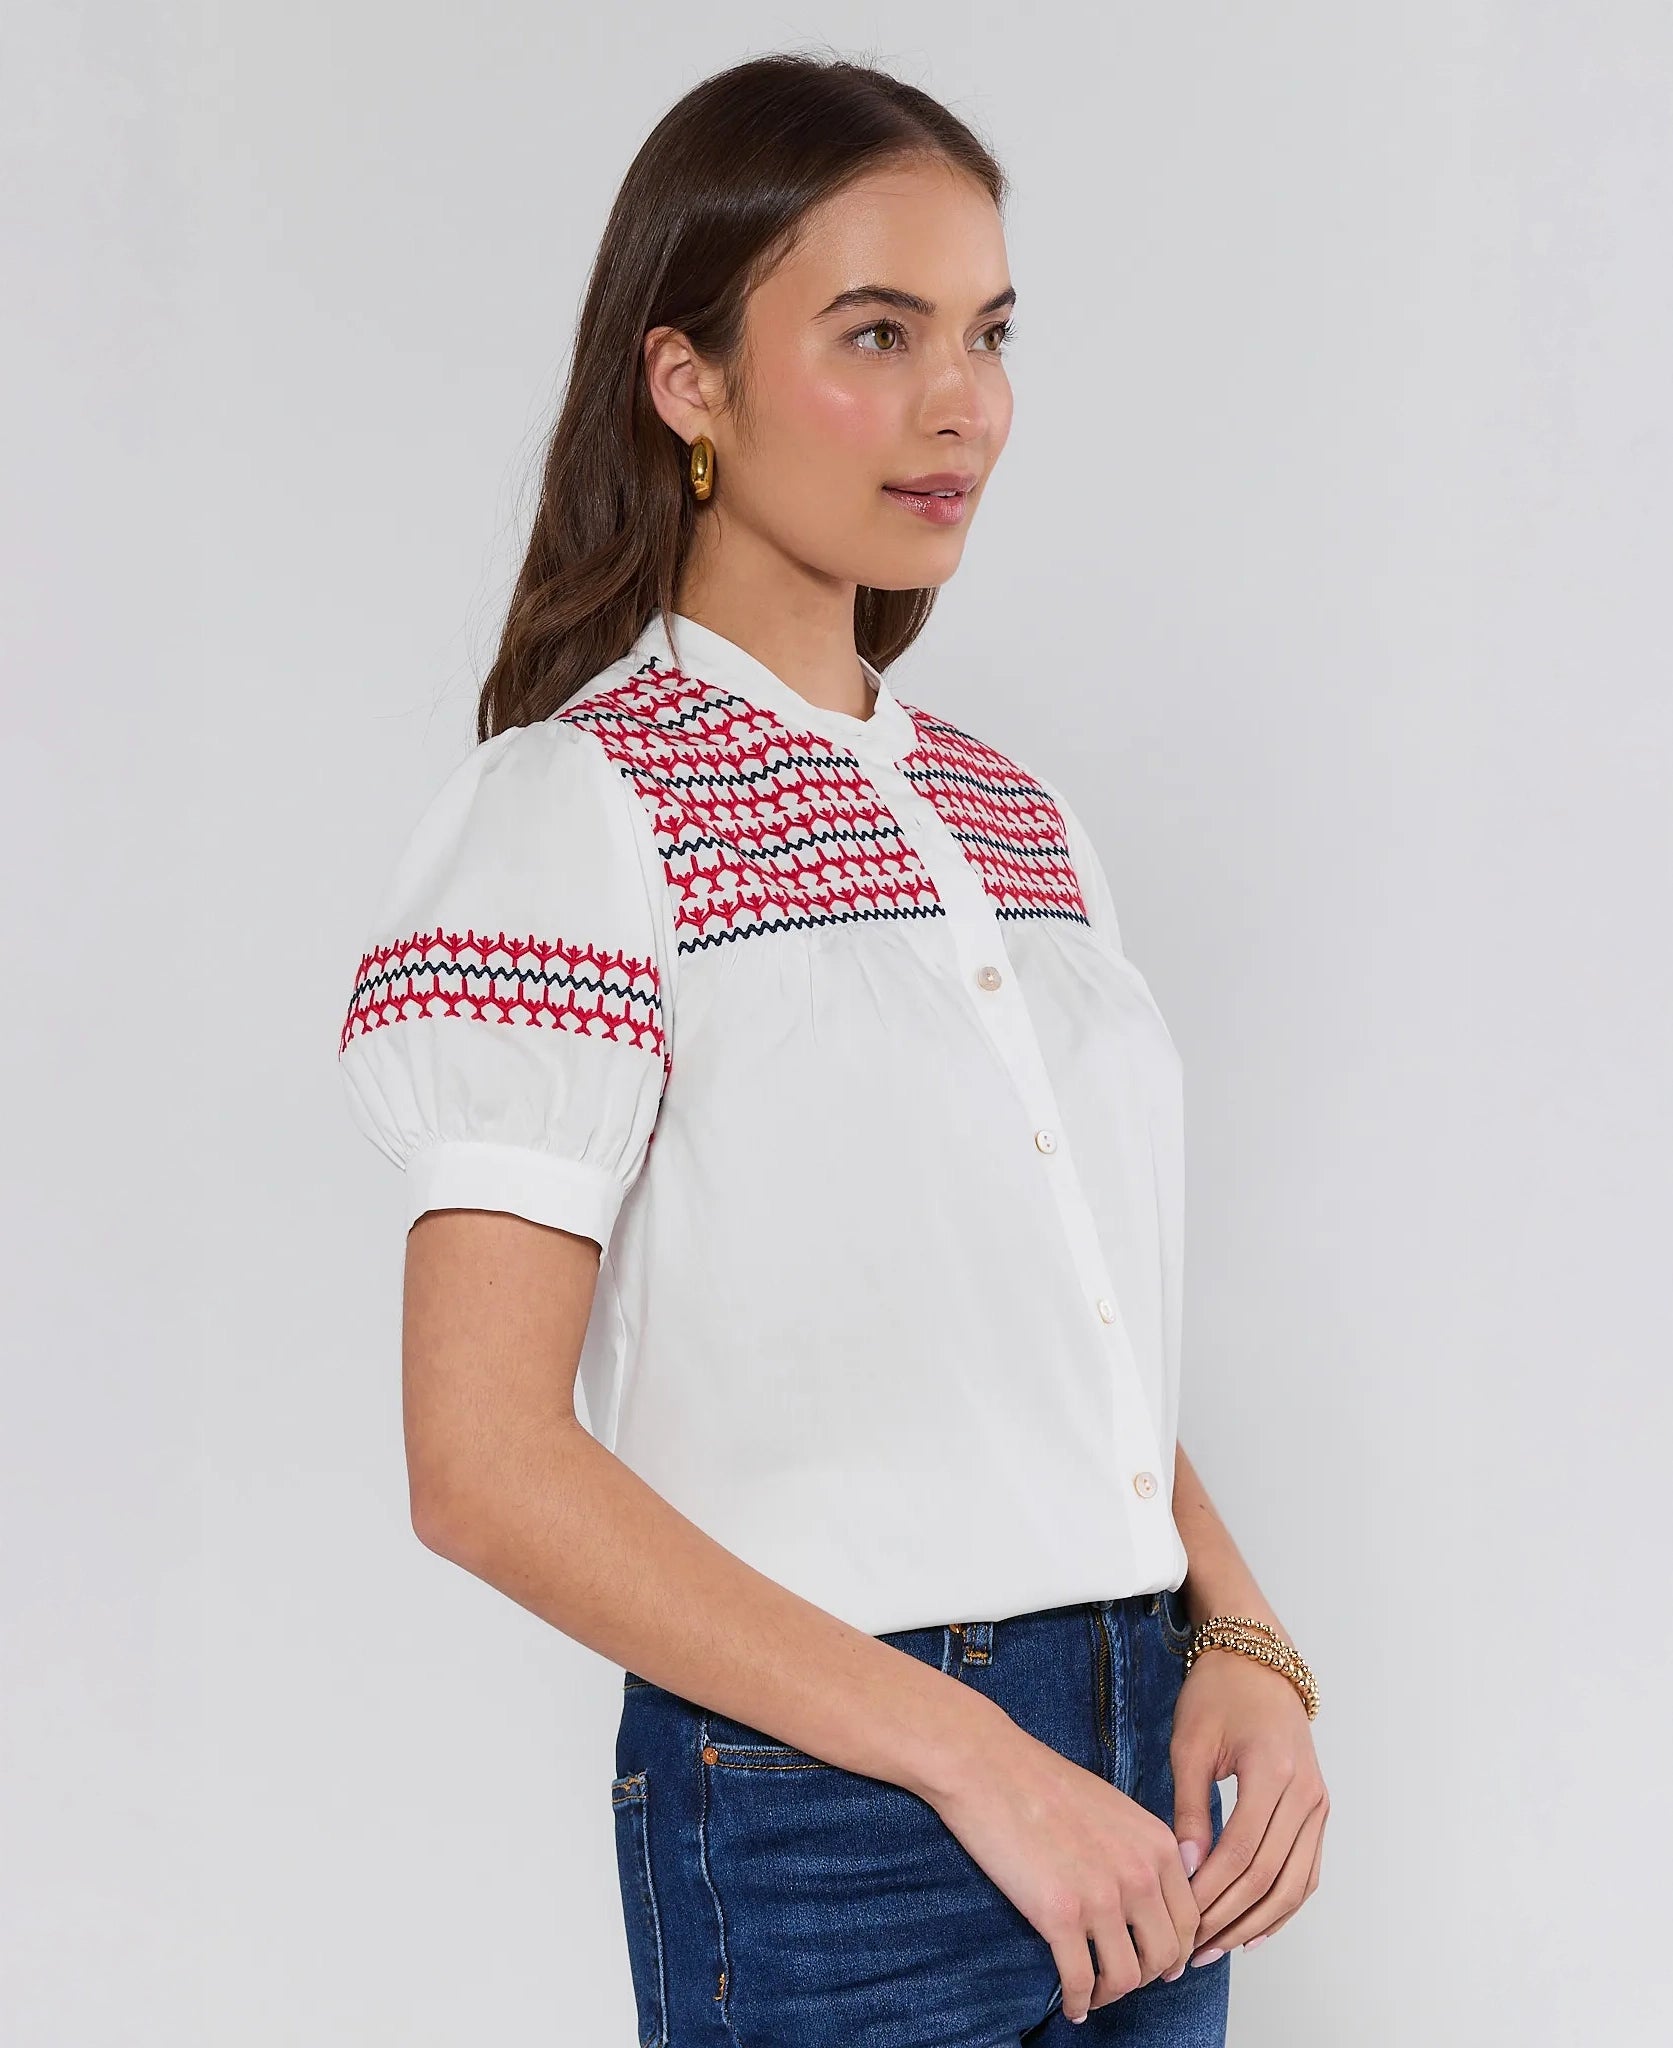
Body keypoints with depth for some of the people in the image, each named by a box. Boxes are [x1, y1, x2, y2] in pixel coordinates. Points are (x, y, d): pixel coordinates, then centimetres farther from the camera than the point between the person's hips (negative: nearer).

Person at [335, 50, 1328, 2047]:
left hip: (1135, 1774, 6)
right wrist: (971, 1756, -18)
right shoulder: (576, 803, -10)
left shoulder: (1014, 815, 11)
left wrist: (1241, 1650, -2)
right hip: (823, 1810, -6)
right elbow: (487, 1463, -16)